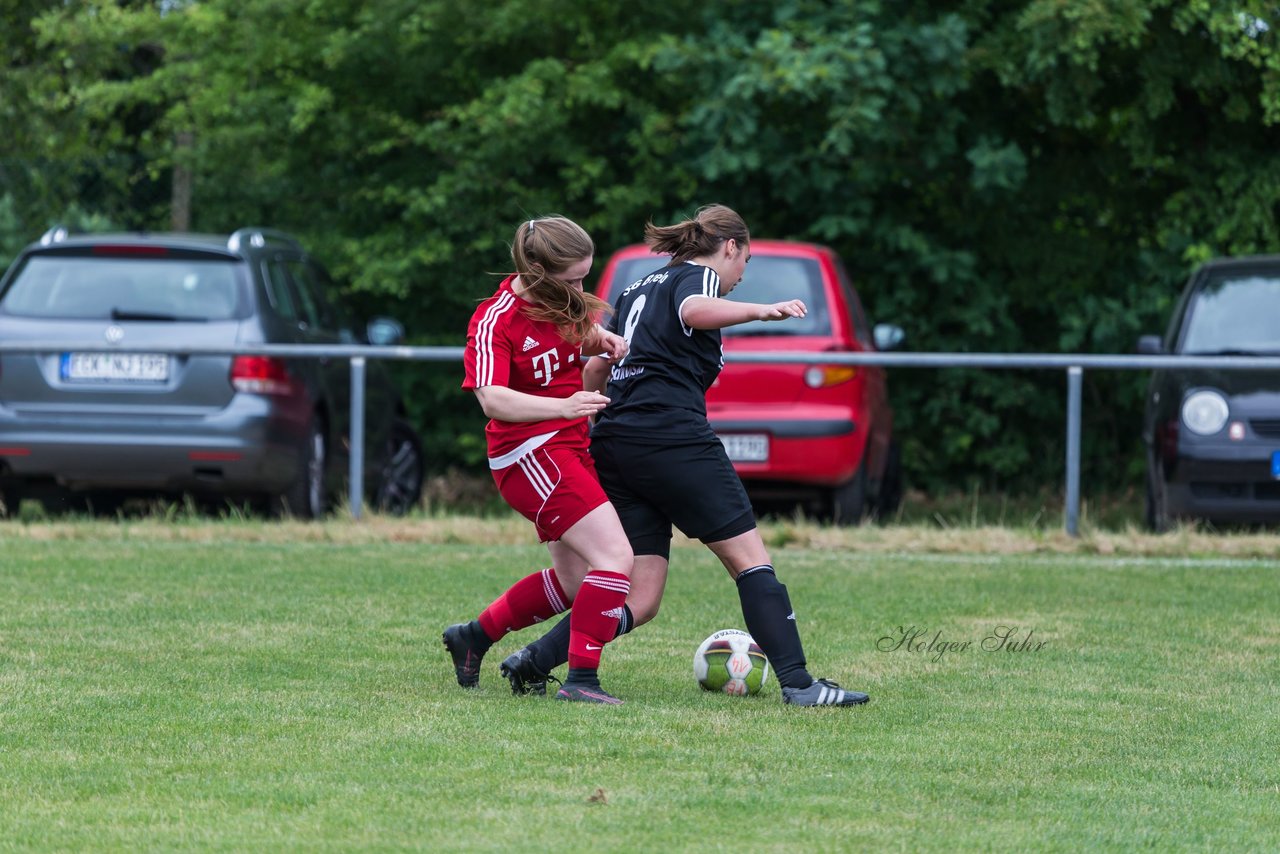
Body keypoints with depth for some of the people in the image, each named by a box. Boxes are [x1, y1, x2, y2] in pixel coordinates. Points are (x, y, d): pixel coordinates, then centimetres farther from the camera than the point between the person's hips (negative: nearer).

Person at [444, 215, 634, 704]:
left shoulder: (563, 303, 6)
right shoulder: (495, 321, -19)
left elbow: (585, 332, 30)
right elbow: (492, 399, -31)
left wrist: (604, 340, 5)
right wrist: (563, 407, -44)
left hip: (567, 451, 10)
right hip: (531, 455, -10)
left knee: (575, 582, 16)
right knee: (615, 558, -20)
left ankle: (473, 636, 31)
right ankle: (582, 678, -20)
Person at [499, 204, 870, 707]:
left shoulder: (636, 290, 27)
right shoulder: (700, 275, 3)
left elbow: (597, 368, 30)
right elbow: (694, 311, -21)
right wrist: (760, 311, -31)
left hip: (613, 440, 8)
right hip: (673, 435, -8)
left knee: (641, 598, 3)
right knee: (750, 558, -4)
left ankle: (535, 660, -9)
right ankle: (797, 683, -11)